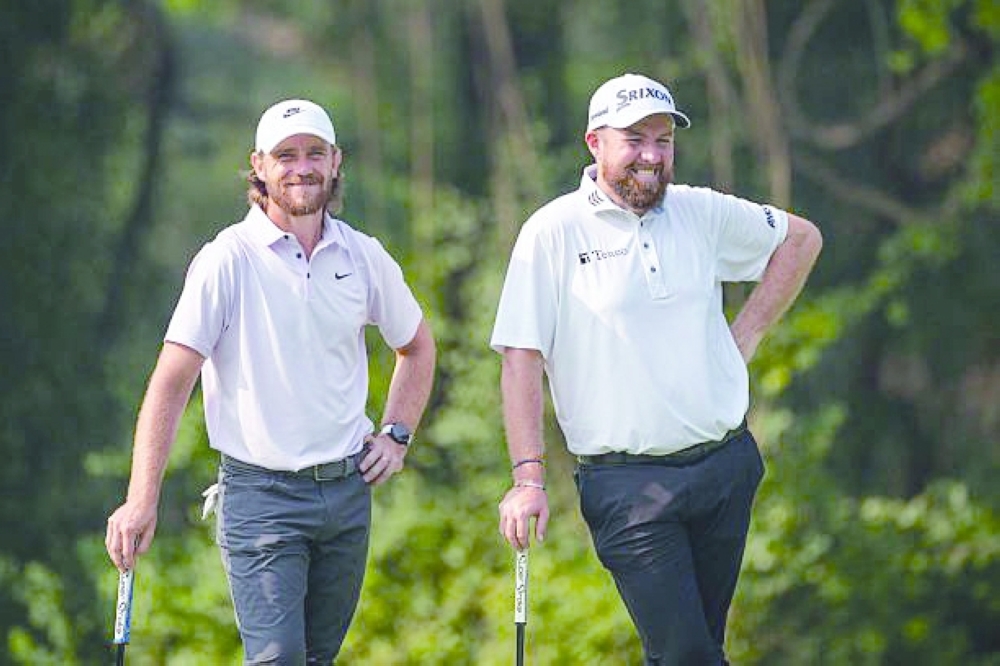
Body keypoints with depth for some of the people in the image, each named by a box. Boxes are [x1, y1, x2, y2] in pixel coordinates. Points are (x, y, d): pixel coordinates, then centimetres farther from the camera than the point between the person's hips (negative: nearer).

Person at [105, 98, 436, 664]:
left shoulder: (364, 257, 5)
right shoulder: (229, 260, -9)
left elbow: (417, 346, 25)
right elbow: (172, 382, -12)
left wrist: (397, 435, 12)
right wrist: (142, 501, -20)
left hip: (348, 488, 5)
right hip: (261, 493, -5)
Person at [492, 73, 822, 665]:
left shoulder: (702, 213, 7)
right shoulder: (554, 233, -5)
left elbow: (801, 238, 23)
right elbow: (521, 357, -7)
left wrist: (747, 333, 13)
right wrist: (528, 477, -13)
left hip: (726, 467, 4)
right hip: (627, 484, -4)